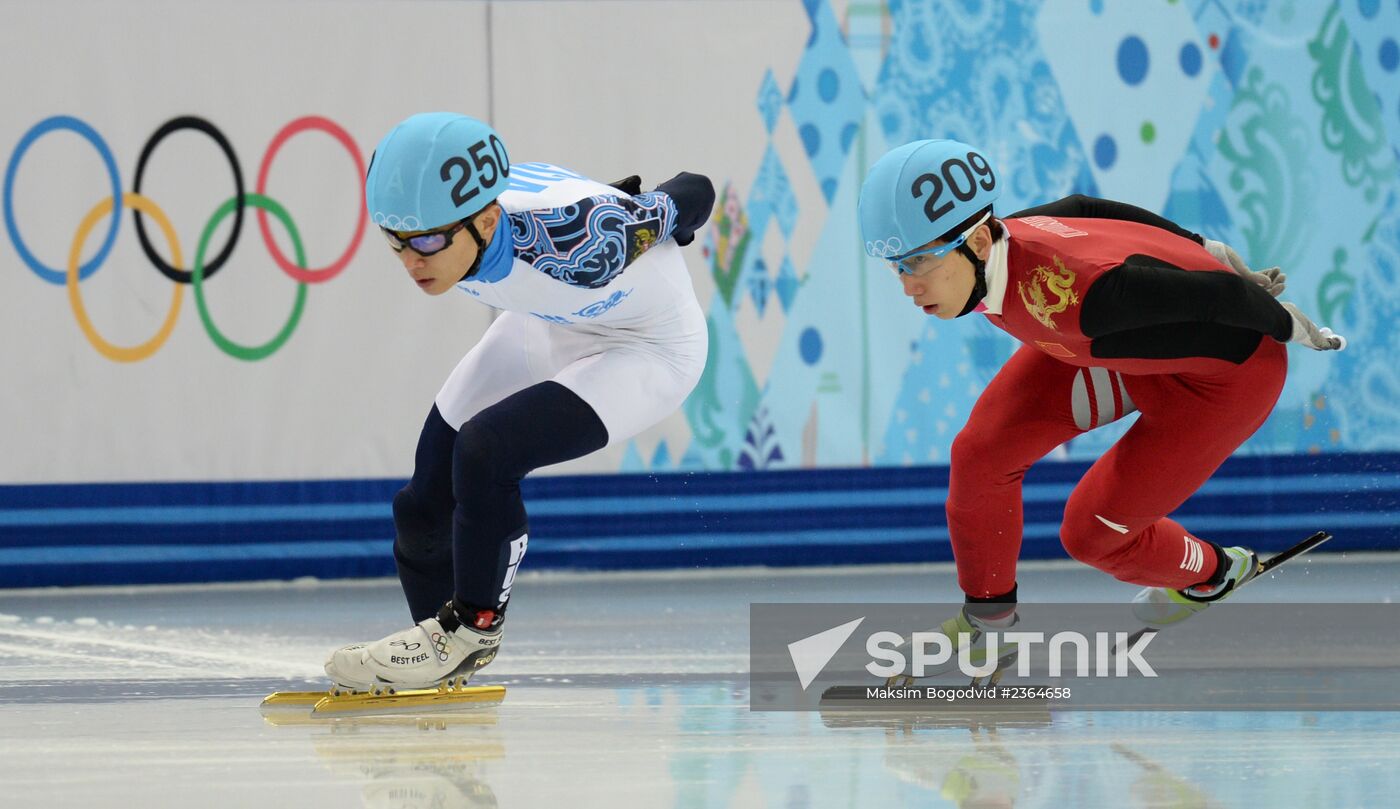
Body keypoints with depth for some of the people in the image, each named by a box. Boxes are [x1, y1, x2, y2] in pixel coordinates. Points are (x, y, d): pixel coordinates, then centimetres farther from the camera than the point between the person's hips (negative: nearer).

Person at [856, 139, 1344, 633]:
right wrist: (1203, 250, 15)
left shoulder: (1066, 295, -44)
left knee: (1090, 532, 1)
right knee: (980, 454, -2)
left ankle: (1213, 576, 33)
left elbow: (1218, 294, -30)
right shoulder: (985, 249, -20)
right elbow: (1080, 209, 1)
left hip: (1225, 374, -7)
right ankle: (987, 619, 22)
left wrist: (1287, 328, -8)